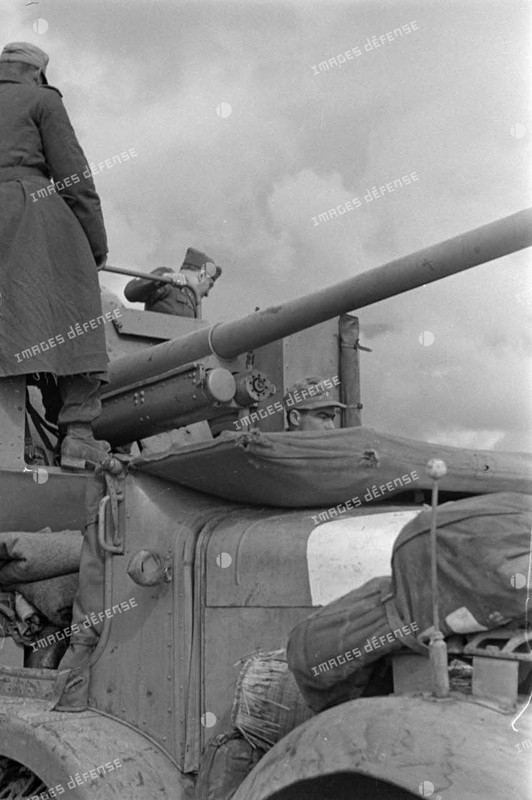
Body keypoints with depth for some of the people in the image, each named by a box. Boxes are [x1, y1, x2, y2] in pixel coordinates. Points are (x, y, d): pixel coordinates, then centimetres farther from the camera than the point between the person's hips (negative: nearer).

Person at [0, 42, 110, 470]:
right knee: (73, 324, -6)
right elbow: (73, 175, 2)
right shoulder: (42, 101, 11)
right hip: (36, 211, -5)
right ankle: (78, 435, -14)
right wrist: (97, 242, 4)